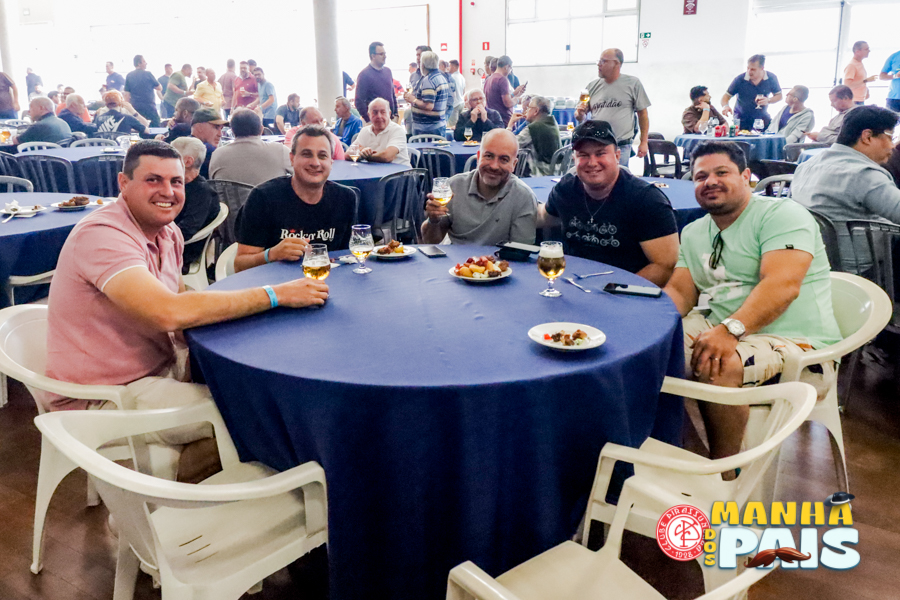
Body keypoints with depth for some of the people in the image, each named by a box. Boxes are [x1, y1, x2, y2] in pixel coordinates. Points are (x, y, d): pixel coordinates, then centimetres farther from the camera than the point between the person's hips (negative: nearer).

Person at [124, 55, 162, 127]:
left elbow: (127, 94, 6)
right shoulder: (148, 74, -6)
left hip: (135, 107, 5)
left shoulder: (129, 76, 6)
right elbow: (159, 87, 2)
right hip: (149, 107, -5)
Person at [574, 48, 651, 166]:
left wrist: (644, 142, -1)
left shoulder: (633, 83, 2)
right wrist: (580, 114, -10)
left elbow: (642, 113, 4)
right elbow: (581, 118, 15)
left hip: (621, 147, -3)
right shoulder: (592, 86, 11)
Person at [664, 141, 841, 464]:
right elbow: (679, 291, 8)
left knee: (716, 367, -34)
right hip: (720, 329, 7)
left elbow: (782, 285, -22)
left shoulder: (783, 214, -7)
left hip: (794, 341, -6)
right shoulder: (693, 233, 16)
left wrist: (729, 330, -36)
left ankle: (724, 477, -15)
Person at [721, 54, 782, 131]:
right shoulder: (740, 79, -14)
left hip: (762, 119, 2)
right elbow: (726, 96, -9)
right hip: (742, 120, -2)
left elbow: (779, 96, 4)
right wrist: (725, 106, -32)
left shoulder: (771, 78, -7)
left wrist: (768, 100, -17)